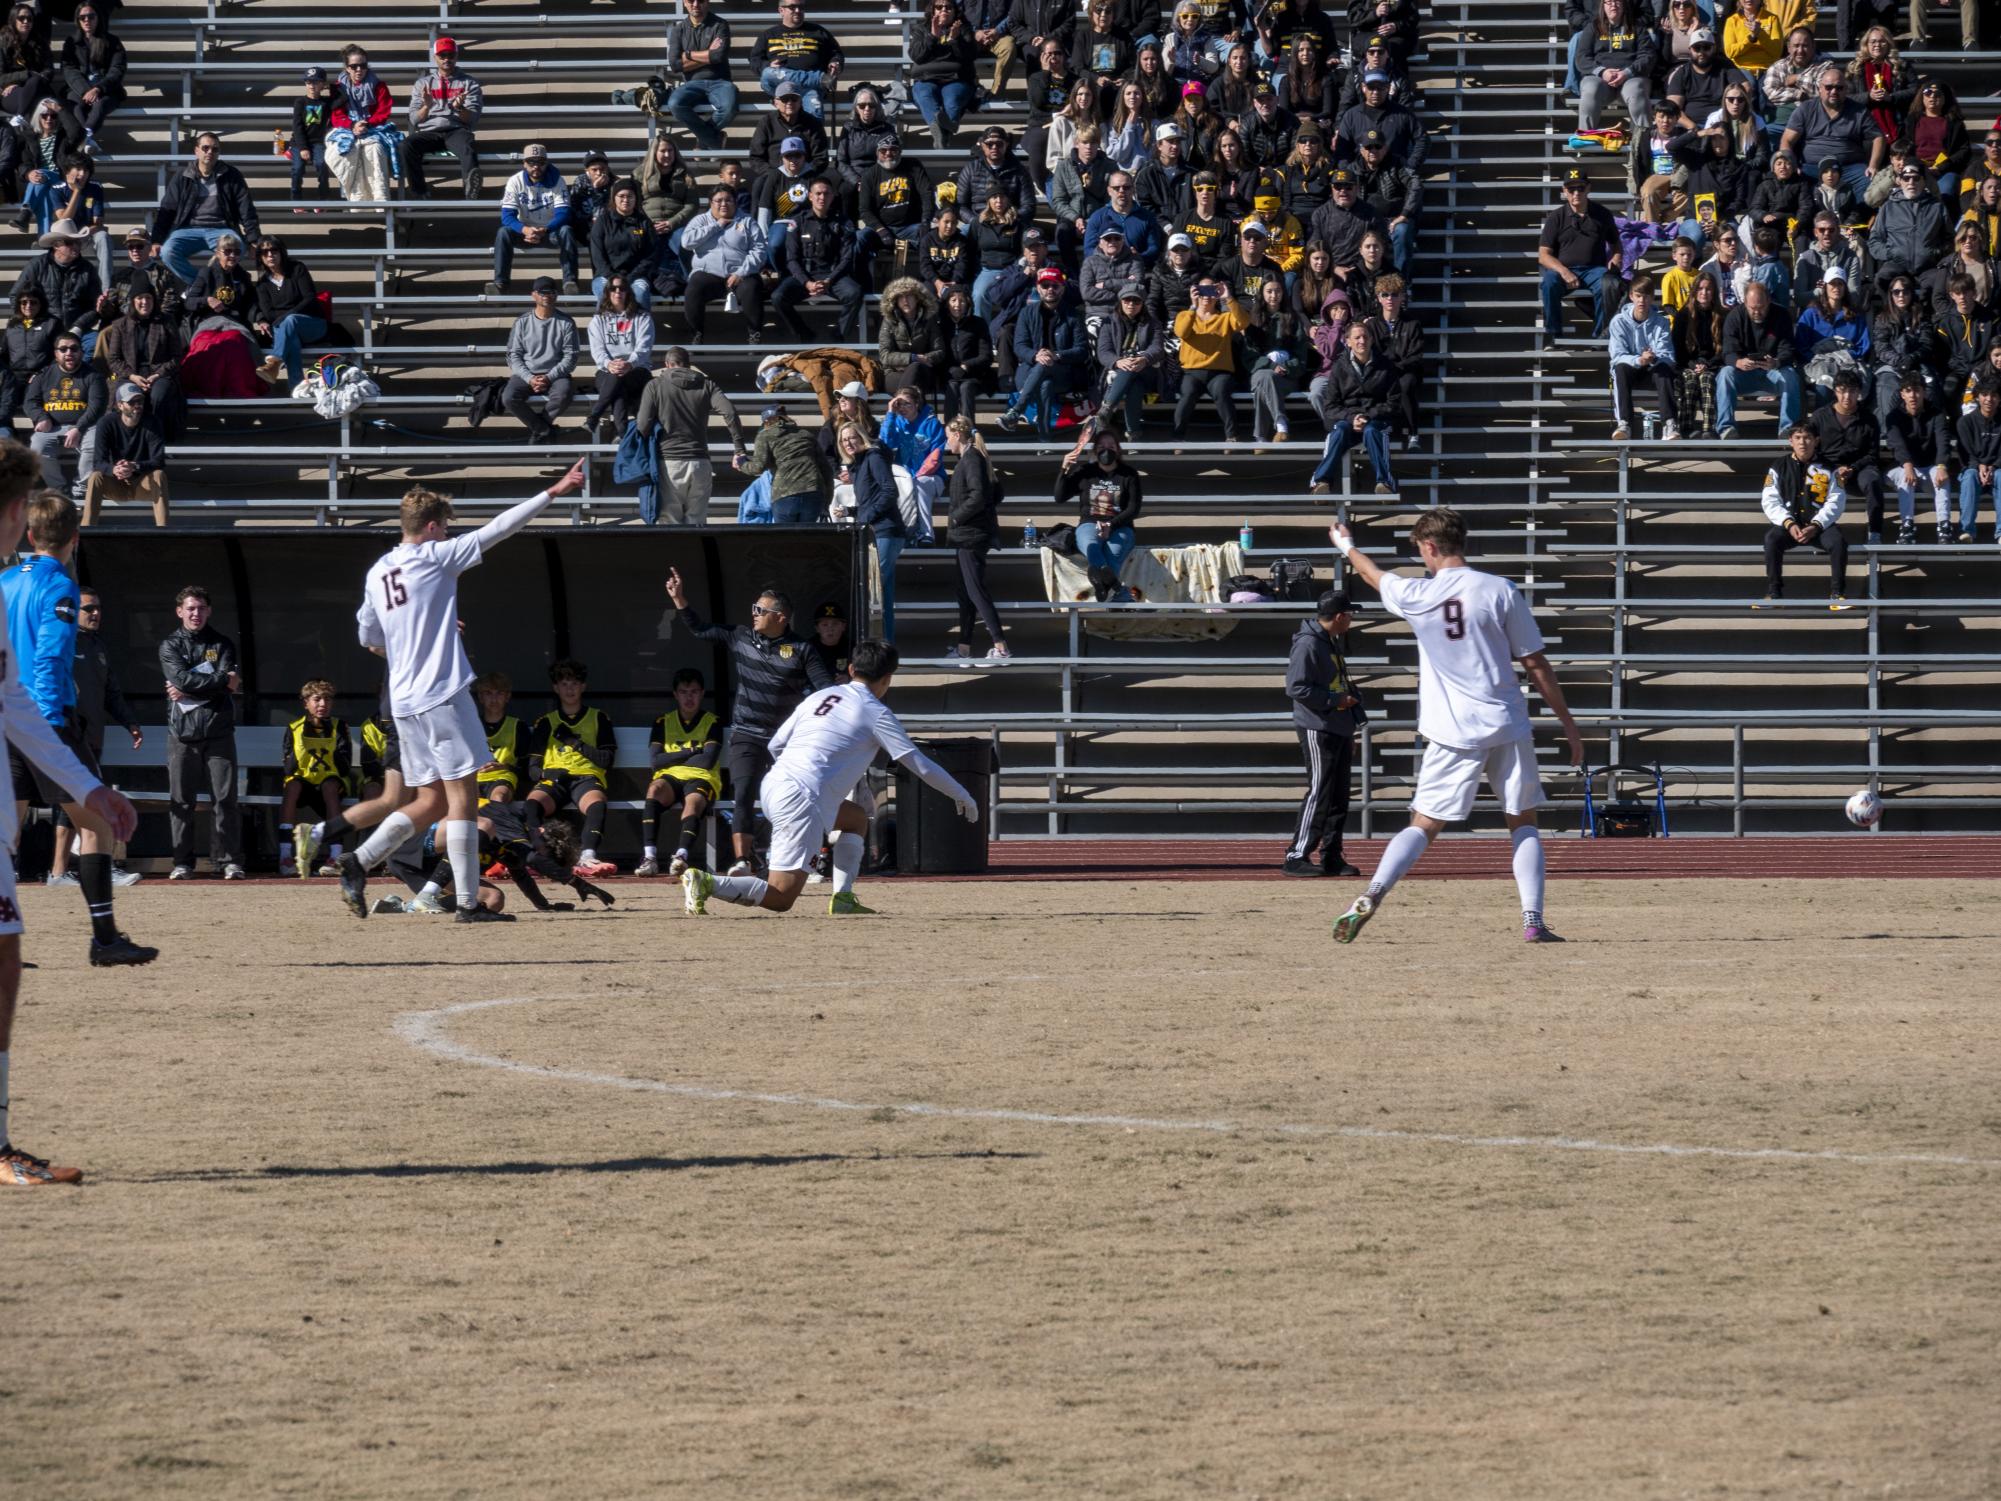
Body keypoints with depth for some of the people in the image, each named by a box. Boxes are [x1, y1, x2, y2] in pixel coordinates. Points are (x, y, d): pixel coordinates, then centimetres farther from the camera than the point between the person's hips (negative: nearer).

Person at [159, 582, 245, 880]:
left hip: (218, 731, 0)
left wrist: (189, 690, -8)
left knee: (224, 798, -4)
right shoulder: (170, 646, 10)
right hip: (183, 732, 0)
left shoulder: (222, 644, 12)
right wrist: (221, 681, -9)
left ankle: (228, 860, -3)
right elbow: (181, 678, -8)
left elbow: (230, 685, -3)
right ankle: (183, 863, 3)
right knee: (181, 800, -1)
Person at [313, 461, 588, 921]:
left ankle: (359, 861, -1)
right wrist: (553, 492, -4)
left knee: (431, 802, 13)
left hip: (404, 701, 7)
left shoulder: (377, 573, 12)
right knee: (461, 796, -3)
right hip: (442, 694, -7)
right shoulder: (435, 556, -6)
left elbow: (368, 637, 20)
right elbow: (498, 529, -7)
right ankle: (468, 902, -5)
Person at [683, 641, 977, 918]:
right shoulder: (876, 713, 1)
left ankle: (843, 898, 18)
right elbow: (920, 765, 3)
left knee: (855, 817, 31)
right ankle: (707, 882, -25)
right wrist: (961, 796, 15)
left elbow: (775, 745, 23)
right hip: (803, 801, -8)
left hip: (774, 784, 8)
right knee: (781, 898, -9)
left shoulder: (820, 697, 18)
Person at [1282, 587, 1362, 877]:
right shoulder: (1308, 645, -15)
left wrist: (1349, 732, 22)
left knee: (1339, 797, 10)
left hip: (1339, 731, 10)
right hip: (1317, 730, -10)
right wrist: (1335, 700, -19)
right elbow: (1296, 688, -21)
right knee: (1319, 794, -11)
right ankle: (1297, 856, -9)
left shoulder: (1334, 643, 16)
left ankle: (1332, 857, 14)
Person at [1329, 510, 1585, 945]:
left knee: (1424, 825, 4)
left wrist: (1347, 548, 46)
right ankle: (1533, 922, 1)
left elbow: (1376, 576, 24)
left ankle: (1372, 895, -16)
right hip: (1507, 729, 0)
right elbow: (1536, 665, -1)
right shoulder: (1500, 591, -4)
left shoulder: (1415, 596, -1)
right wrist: (1568, 722, 7)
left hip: (1451, 735, 0)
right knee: (1523, 823, 12)